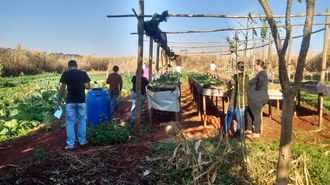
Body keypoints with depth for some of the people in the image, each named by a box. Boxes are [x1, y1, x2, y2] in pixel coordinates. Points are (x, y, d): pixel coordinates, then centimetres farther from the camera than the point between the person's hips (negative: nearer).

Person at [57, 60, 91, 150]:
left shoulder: (65, 74, -3)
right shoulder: (83, 73, 2)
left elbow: (62, 88, -5)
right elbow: (89, 87, 5)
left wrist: (59, 100, 4)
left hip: (70, 101, -1)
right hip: (81, 101, 2)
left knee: (70, 122, 6)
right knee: (81, 121, 13)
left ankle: (71, 144, 7)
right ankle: (82, 141, 20)